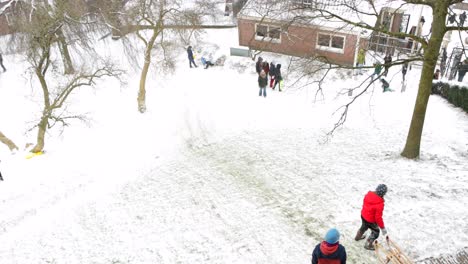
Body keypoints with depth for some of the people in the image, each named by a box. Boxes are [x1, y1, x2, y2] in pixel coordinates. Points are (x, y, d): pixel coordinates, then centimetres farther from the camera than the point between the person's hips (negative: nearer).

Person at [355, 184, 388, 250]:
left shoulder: (368, 195, -17)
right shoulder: (380, 204, -36)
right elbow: (378, 217, -29)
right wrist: (382, 227, -14)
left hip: (363, 215, 7)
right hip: (371, 220, -7)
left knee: (364, 226, 36)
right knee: (376, 232, 21)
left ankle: (358, 237, 61)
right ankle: (368, 245, 39)